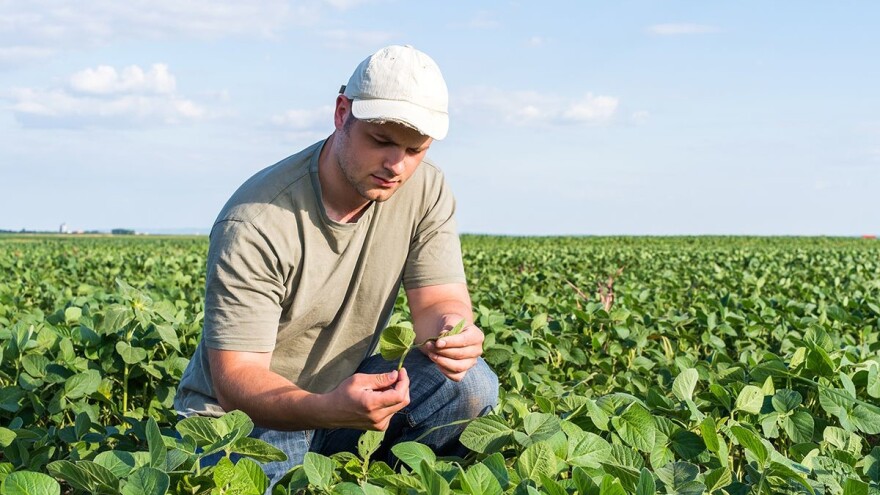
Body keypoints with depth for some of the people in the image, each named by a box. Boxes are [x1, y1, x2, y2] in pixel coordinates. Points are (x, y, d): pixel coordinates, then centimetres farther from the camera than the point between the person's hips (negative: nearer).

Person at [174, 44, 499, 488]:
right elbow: (234, 376, -25)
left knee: (472, 384, -18)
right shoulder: (255, 225, -25)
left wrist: (450, 330, -35)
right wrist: (329, 409, -46)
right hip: (242, 419, -4)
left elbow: (441, 300, -7)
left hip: (348, 388, 5)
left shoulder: (425, 190, -8)